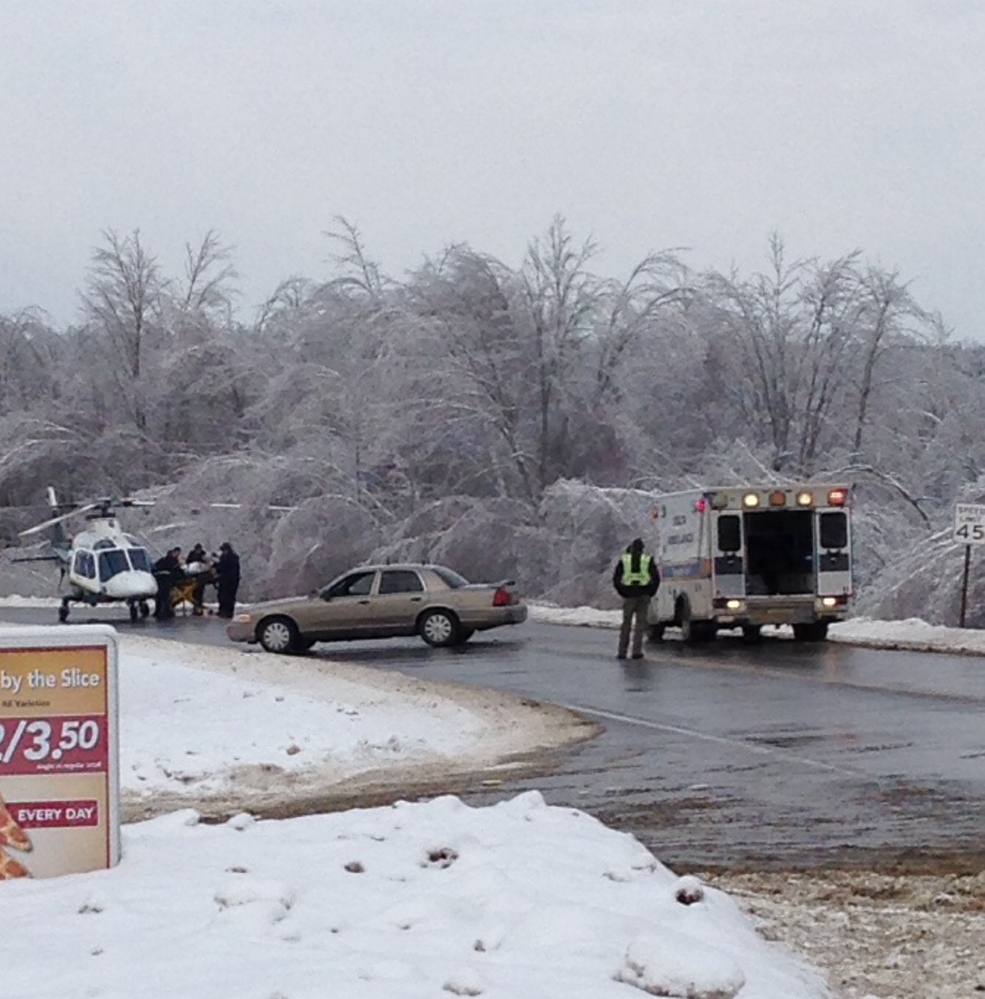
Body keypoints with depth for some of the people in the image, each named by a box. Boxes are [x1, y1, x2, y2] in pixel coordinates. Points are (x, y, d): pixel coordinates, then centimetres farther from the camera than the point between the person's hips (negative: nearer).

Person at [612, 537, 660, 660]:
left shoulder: (624, 560, 5)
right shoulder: (648, 560, 5)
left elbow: (615, 579, 2)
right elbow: (656, 578, 2)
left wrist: (622, 593, 8)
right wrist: (650, 593, 9)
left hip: (628, 595, 0)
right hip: (643, 595, 0)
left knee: (626, 623, 9)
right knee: (640, 623, 4)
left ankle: (622, 652, 9)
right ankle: (636, 651, -2)